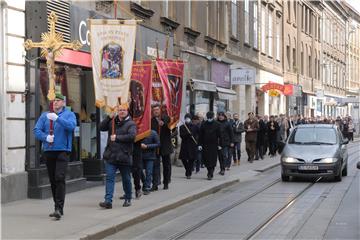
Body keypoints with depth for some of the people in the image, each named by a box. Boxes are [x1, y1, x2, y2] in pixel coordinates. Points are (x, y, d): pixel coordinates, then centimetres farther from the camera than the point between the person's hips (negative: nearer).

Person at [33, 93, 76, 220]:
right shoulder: (45, 115, 12)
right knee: (52, 180, 9)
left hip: (62, 150, -4)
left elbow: (71, 126, -17)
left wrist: (57, 118, -27)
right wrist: (46, 137, -14)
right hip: (48, 151, 4)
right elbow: (36, 130, 4)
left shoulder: (69, 114, 3)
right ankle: (58, 208, 20)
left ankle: (59, 208, -18)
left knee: (59, 178, -16)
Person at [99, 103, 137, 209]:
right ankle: (108, 201, -12)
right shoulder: (112, 122, 12)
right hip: (111, 156, 3)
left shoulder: (131, 124, -3)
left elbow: (132, 136, -19)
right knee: (109, 178, -7)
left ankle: (128, 199, 29)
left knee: (126, 179, 11)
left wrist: (117, 138, -18)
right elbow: (101, 127, 4)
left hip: (124, 156, -3)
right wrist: (109, 117, -7)